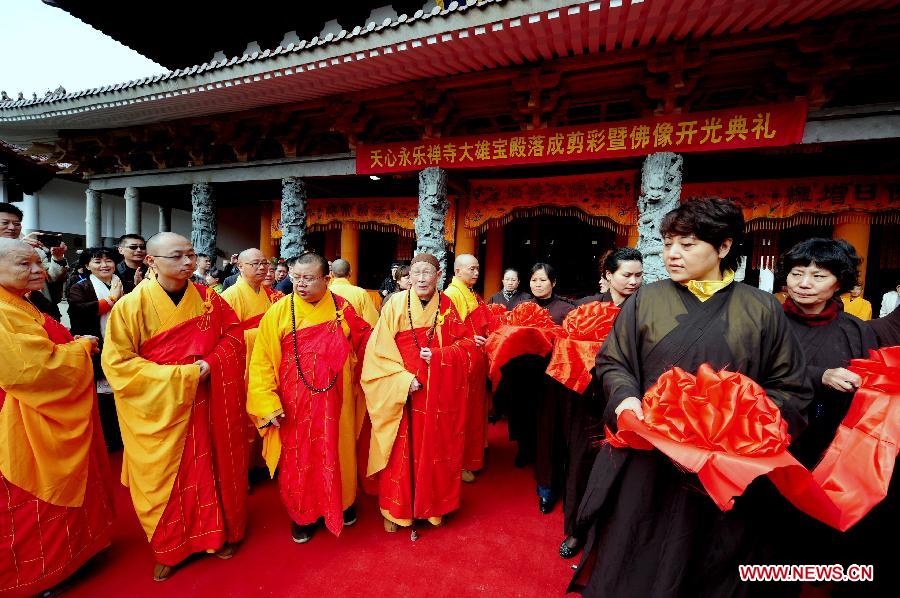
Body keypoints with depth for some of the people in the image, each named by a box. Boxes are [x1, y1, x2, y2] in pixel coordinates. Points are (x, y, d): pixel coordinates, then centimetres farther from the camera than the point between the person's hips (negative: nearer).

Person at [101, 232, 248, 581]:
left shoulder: (208, 299, -3)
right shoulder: (131, 306, -11)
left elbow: (233, 335, 4)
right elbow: (117, 363, -11)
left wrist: (210, 364, -14)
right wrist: (180, 375, -20)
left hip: (205, 405, 2)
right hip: (159, 410, -2)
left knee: (211, 469, 14)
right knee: (164, 478, 13)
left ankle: (219, 533, 36)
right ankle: (170, 548, 36)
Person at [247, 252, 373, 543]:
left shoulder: (343, 308, -5)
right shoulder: (278, 312, -9)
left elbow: (366, 339, 10)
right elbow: (262, 361, -8)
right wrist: (268, 404, -13)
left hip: (335, 402, 1)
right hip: (295, 405, -1)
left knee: (337, 452, 17)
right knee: (298, 459, 12)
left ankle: (342, 502, 41)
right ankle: (301, 515, 36)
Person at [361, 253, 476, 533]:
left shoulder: (448, 307, -1)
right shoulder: (396, 304, -7)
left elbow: (466, 343, 2)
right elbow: (378, 349, -8)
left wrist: (438, 356, -15)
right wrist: (404, 379, -17)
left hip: (437, 396, 2)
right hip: (400, 391, -1)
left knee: (433, 449, 13)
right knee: (400, 451, 8)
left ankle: (432, 505, 35)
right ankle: (396, 508, 31)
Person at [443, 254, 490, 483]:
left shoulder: (475, 297, 14)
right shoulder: (450, 295, -14)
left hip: (477, 362, 9)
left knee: (474, 410, 18)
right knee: (460, 414, 3)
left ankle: (472, 456, 35)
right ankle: (459, 463, 19)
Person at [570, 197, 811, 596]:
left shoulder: (763, 309, 1)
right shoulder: (645, 300, 0)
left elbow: (791, 389, 4)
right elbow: (611, 362, 4)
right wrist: (625, 397, -16)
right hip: (645, 461, 0)